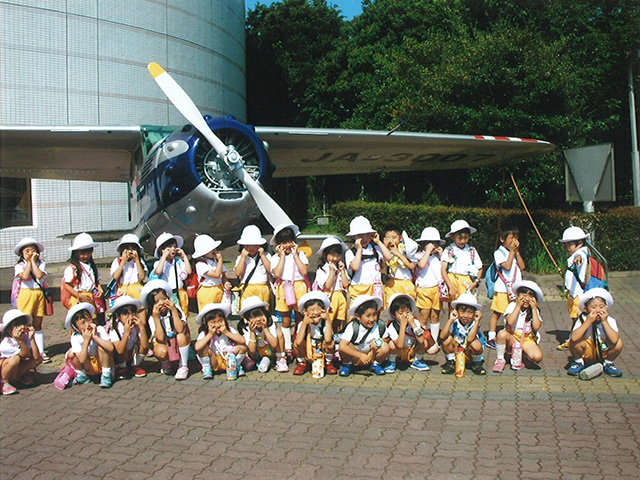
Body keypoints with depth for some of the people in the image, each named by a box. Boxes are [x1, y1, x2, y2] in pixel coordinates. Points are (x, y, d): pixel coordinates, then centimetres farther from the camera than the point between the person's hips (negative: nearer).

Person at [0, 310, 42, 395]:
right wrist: (19, 341, -40)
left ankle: (24, 375, 9)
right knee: (15, 359, -36)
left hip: (16, 370, 5)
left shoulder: (25, 337, -11)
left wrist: (31, 339, -25)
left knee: (39, 359, -15)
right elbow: (27, 355, -27)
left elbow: (36, 357, -20)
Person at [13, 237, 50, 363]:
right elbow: (24, 276, -18)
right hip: (26, 295, -2)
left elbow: (39, 275, -13)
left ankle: (41, 352, 11)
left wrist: (33, 261, -7)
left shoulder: (41, 264, 6)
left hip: (39, 294, 2)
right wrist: (29, 262, -8)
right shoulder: (19, 266, 1)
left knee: (38, 325, 9)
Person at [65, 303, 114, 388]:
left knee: (101, 346, -28)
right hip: (89, 367, 2)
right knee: (71, 353, -19)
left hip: (102, 363, -2)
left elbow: (111, 348, -35)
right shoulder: (75, 337, -14)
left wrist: (95, 336, -33)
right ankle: (82, 376, 6)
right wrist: (86, 341, -29)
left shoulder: (99, 329, -19)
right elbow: (82, 360, -24)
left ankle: (106, 375, -12)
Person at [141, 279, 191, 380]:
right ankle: (166, 364, 3)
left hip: (179, 344, 0)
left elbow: (180, 329, -30)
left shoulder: (176, 309, -16)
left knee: (181, 337, -34)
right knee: (161, 351, -35)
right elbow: (160, 338, -27)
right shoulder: (152, 318, -13)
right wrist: (156, 317, -30)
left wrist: (174, 310, -31)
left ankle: (183, 366, -14)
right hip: (163, 344, 0)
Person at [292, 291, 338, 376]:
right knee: (297, 344, -27)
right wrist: (304, 324, -31)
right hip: (306, 355, 0)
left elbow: (328, 340, -35)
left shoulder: (325, 323, -14)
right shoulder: (302, 324, -12)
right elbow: (298, 342, -29)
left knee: (330, 343, -29)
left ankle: (328, 363, 2)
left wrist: (328, 320, -31)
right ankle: (302, 363, 5)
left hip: (323, 354, 0)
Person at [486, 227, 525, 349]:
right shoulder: (499, 253, -5)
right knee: (496, 313, -2)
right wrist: (512, 251, -10)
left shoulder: (515, 252, 16)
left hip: (515, 288, 6)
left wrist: (517, 252, -2)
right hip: (502, 288, -6)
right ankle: (491, 338, 3)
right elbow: (507, 266, -18)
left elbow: (522, 267, 4)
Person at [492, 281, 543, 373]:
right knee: (502, 334, -36)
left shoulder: (534, 310, 2)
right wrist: (518, 306, -20)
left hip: (527, 340, 1)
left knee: (537, 357, -29)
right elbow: (510, 322, -23)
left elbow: (536, 327, -14)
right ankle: (500, 359, -14)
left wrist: (534, 309, -14)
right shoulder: (512, 306, -5)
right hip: (511, 338, -1)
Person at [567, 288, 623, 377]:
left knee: (618, 343, -25)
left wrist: (604, 322, -32)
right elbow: (574, 338, -37)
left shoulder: (610, 320, -16)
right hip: (587, 355, -1)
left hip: (604, 353, 1)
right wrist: (588, 321, -35)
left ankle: (608, 364, 5)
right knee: (574, 342, -31)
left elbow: (614, 340, -34)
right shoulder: (582, 319, -19)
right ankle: (578, 362, 2)